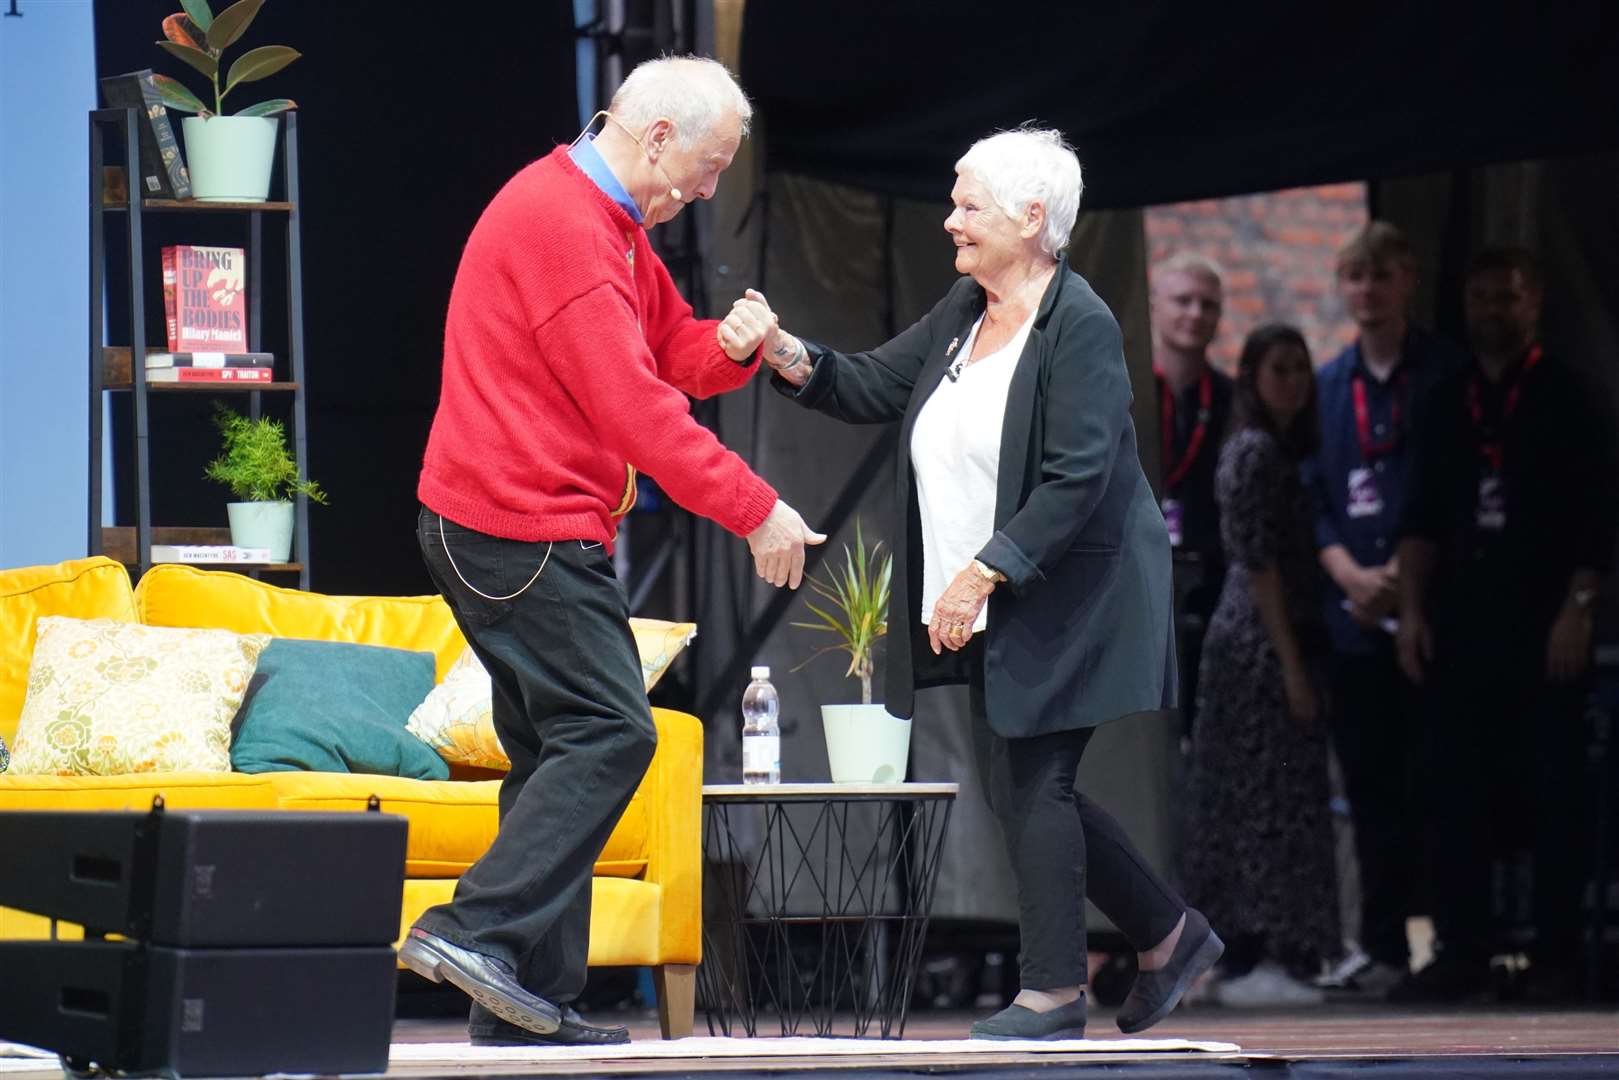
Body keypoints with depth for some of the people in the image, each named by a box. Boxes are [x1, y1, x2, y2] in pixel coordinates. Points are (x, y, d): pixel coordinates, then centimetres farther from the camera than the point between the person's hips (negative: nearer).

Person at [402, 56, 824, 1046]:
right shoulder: (557, 221, -17)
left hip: (541, 534, 11)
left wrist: (731, 346, -2)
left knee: (562, 752, 10)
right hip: (524, 530, -11)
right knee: (609, 733, -15)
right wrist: (756, 512, -17)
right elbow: (633, 405, -21)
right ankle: (477, 931, -18)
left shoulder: (614, 226, 17)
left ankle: (531, 1002, 10)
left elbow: (673, 350, 22)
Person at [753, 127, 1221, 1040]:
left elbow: (1077, 480, -22)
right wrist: (788, 355, -6)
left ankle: (1053, 992, 3)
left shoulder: (1082, 328, -17)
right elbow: (873, 389, 12)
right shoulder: (964, 312, 10)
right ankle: (1171, 936, 23)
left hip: (1062, 600, -9)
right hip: (990, 600, 9)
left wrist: (985, 571, -24)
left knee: (1029, 783, -6)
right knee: (1025, 789, 11)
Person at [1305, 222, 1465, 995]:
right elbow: (1312, 496, 12)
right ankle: (1382, 945, 12)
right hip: (1354, 613, 4)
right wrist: (1352, 574, -4)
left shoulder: (1446, 374, 1)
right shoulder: (1327, 386, 14)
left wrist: (1407, 570, -12)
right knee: (1370, 784, 6)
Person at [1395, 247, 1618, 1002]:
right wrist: (1413, 610, 7)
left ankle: (1555, 957, 2)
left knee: (1551, 792, -2)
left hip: (1542, 625, -4)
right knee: (1458, 792, 3)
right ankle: (1462, 951, 7)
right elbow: (1424, 516, 15)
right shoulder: (1451, 406, 13)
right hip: (1463, 623, 4)